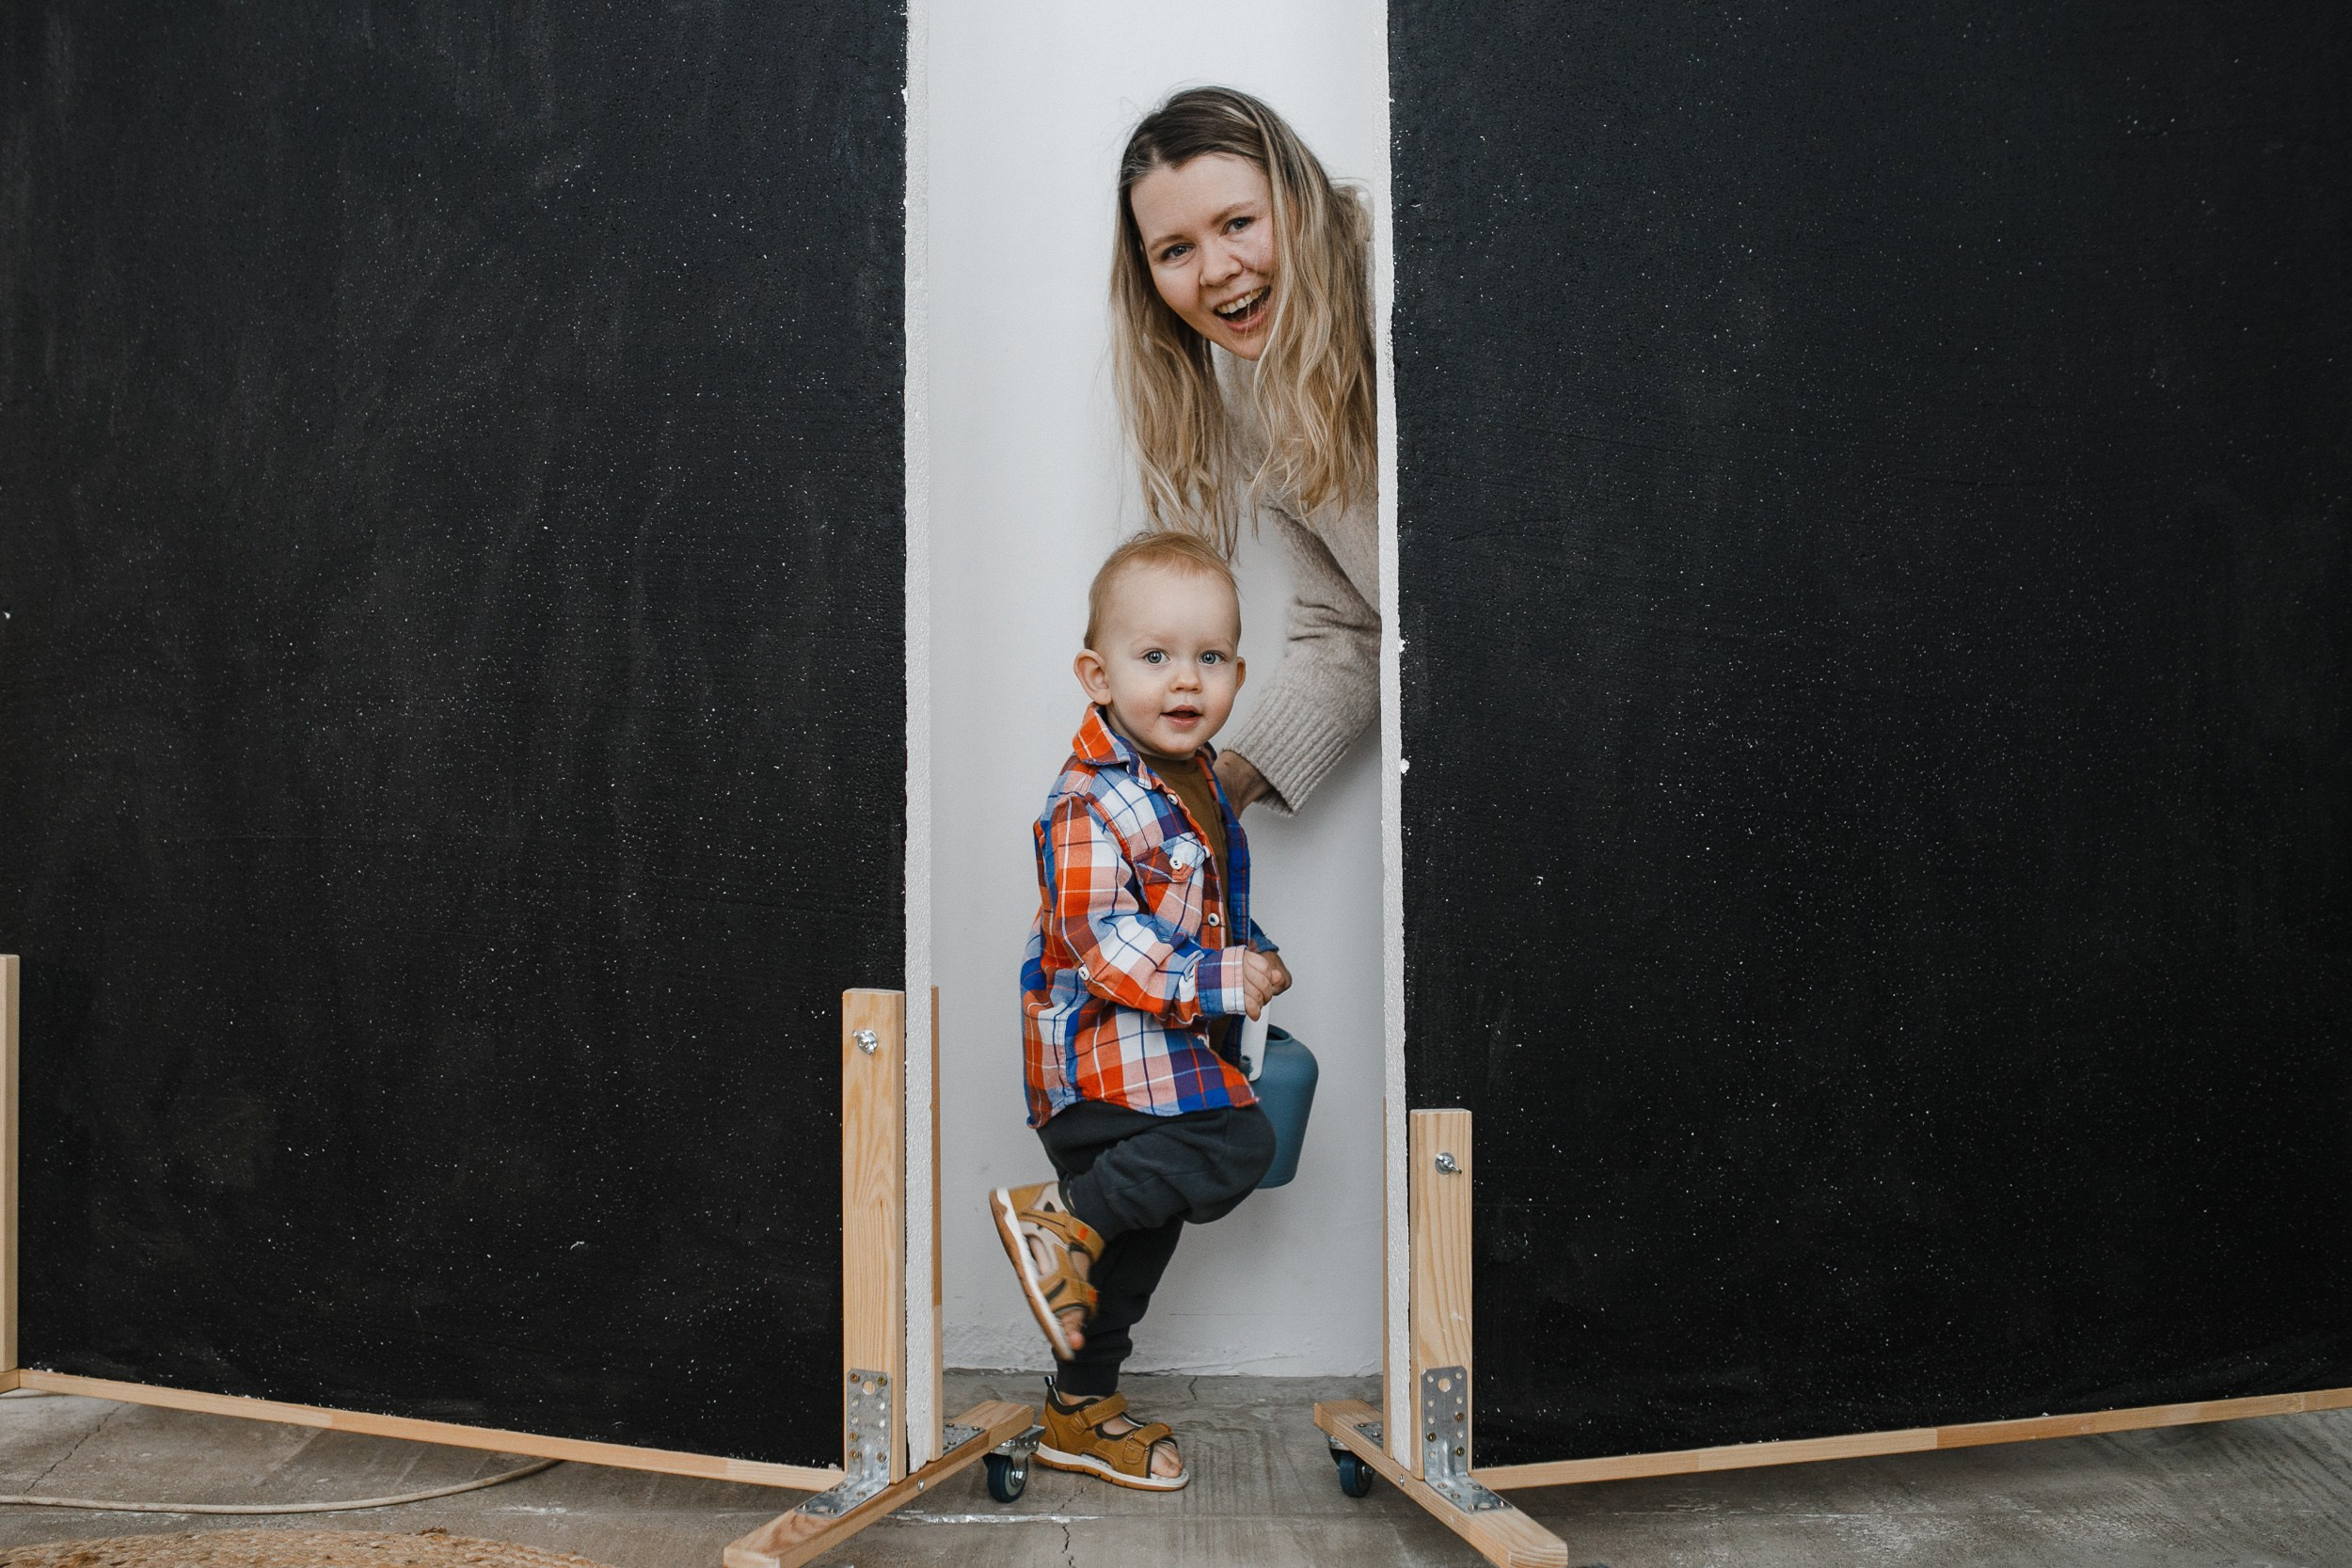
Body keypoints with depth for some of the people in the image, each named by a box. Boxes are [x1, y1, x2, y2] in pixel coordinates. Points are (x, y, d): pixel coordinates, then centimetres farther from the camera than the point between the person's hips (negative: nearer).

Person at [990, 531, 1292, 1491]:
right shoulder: (1093, 800, -21)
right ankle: (1064, 1221, -11)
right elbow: (1100, 940, -26)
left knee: (1141, 1226, 15)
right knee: (1237, 1144, -23)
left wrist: (1255, 954, 17)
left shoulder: (1193, 775, 10)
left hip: (1164, 1041, 10)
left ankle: (1081, 1413, 28)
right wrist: (1219, 981, -25)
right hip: (1108, 1043, -9)